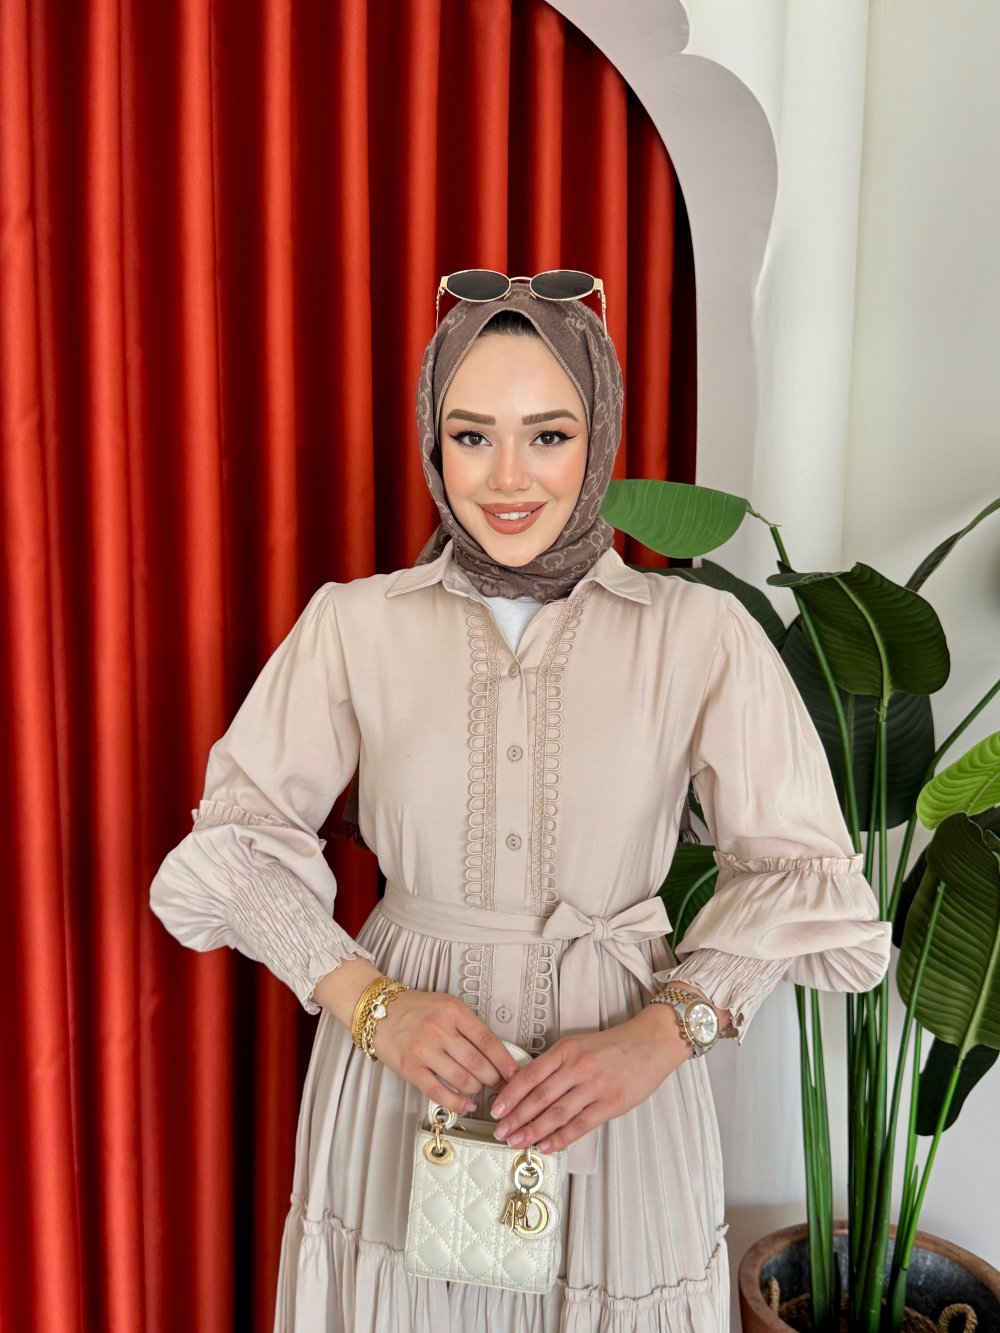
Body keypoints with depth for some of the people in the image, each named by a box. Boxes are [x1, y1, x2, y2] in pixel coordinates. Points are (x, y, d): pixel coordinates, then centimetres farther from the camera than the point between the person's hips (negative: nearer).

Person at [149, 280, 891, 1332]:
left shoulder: (700, 635, -7)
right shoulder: (354, 626, -5)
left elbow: (796, 871, -4)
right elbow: (241, 834, -3)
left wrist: (662, 1033, -16)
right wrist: (369, 1002, -15)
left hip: (616, 1072, 0)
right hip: (400, 1066, 1)